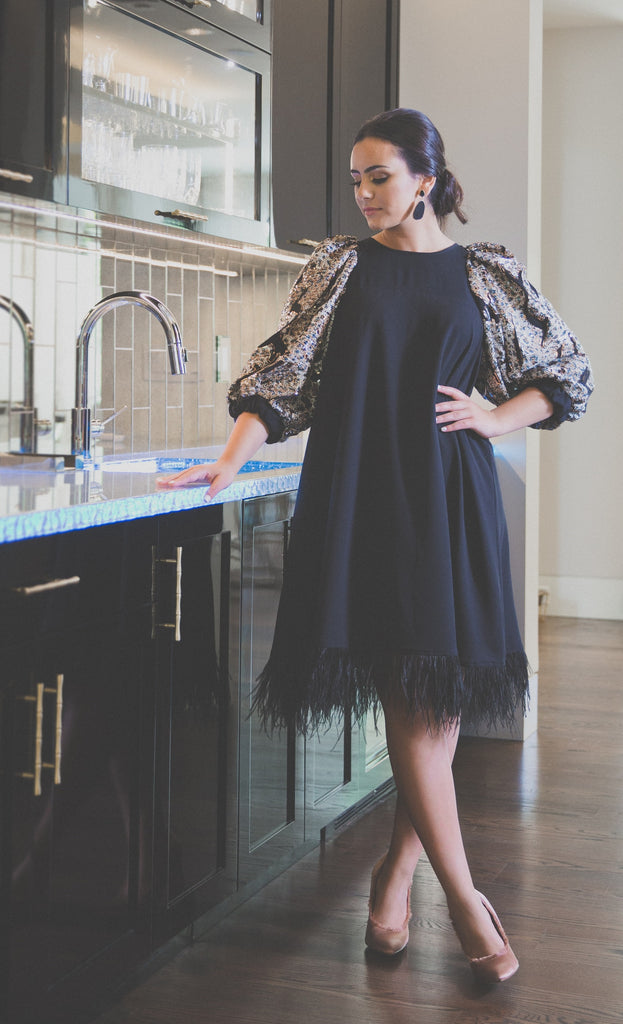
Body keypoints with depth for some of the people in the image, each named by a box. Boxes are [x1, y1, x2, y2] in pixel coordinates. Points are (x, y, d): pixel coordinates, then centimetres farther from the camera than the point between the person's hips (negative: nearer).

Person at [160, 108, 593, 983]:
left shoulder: (487, 275, 11)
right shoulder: (339, 266, 10)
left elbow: (570, 375, 16)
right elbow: (283, 371, 5)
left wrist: (494, 418, 0)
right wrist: (231, 461, -7)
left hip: (448, 493, 1)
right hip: (360, 492, -1)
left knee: (445, 690, -1)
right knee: (406, 692, -8)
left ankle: (396, 869, 17)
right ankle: (463, 895, -3)